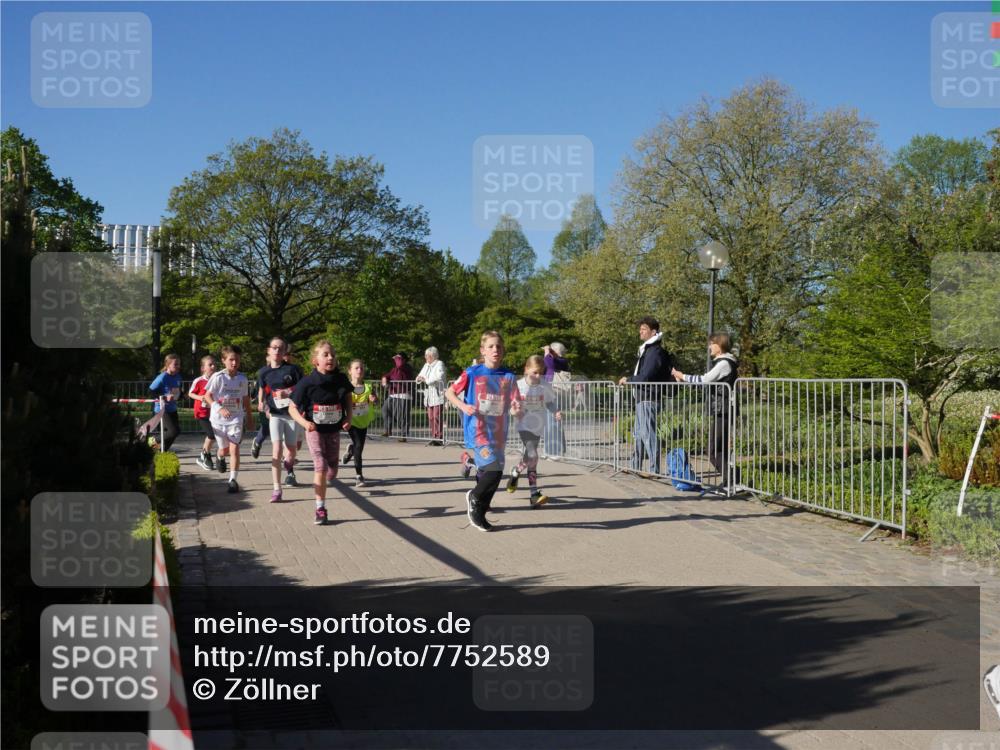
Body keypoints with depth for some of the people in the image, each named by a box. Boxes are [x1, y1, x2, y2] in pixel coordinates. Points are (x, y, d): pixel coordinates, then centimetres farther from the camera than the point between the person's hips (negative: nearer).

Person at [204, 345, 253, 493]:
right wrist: (219, 408, -21)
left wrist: (249, 419, 14)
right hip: (219, 419, -1)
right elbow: (207, 396, -6)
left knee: (234, 449, -11)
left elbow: (246, 399, 10)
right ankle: (220, 458, 50)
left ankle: (233, 480, -5)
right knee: (224, 449, 13)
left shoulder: (242, 379, 0)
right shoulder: (218, 377, -9)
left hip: (236, 419, 1)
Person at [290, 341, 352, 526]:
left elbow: (348, 399, 13)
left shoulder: (341, 379, -7)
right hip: (314, 430, -3)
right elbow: (292, 408, -8)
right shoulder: (307, 382, -15)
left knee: (331, 474, 7)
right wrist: (304, 422, -24)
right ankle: (320, 508, -7)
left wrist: (348, 418, -2)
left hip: (334, 430, 3)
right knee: (321, 466, -17)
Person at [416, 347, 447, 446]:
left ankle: (439, 438, -9)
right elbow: (420, 376, 21)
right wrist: (419, 378, -3)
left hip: (438, 395, -8)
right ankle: (434, 437, 9)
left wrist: (426, 380, -19)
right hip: (429, 396, 8)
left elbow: (439, 377, -20)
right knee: (431, 417, 4)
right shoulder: (426, 365, 18)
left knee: (436, 417, -12)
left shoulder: (439, 364, -5)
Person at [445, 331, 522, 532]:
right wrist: (463, 406, -11)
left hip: (498, 433, 4)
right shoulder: (472, 374, -4)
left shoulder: (508, 377, 3)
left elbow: (515, 407, 0)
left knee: (486, 473, 13)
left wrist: (516, 409, -23)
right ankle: (474, 497, 10)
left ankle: (479, 514, 31)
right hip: (477, 431, -4)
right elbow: (449, 392, 6)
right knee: (494, 471, -19)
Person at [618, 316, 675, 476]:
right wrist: (629, 379, 2)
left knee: (648, 434, -10)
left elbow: (645, 377, -19)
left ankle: (654, 469, -9)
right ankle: (636, 467, 23)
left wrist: (628, 379, -6)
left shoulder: (655, 351, -13)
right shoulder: (646, 350, 19)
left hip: (648, 398, -11)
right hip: (642, 398, 11)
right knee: (639, 434, 15)